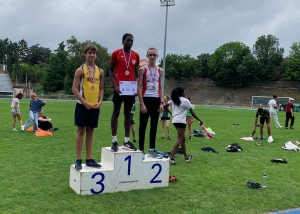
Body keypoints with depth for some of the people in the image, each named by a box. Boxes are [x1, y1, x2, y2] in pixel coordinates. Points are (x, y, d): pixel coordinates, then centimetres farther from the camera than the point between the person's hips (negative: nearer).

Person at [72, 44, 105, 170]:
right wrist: (85, 103, -15)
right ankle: (78, 160, 6)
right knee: (81, 131, 0)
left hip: (95, 106, 4)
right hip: (83, 105, -4)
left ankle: (89, 159, 16)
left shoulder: (100, 71, 9)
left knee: (90, 131, 9)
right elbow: (74, 89, -9)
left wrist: (100, 102, -3)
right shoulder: (80, 70, -5)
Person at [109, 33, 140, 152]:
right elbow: (111, 71, 2)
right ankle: (114, 141, 6)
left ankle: (126, 141, 12)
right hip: (119, 88, -4)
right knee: (116, 113, 1)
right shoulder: (116, 53, 1)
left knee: (128, 114, 7)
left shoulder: (136, 55, 11)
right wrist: (115, 85, -12)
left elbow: (136, 72, 15)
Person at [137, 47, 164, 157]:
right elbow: (139, 87, -6)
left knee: (154, 126, 9)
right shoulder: (143, 69, -2)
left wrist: (161, 102, 4)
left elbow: (160, 88, 13)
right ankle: (141, 149, 8)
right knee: (143, 125, 1)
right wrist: (142, 103, -13)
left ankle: (152, 149, 18)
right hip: (146, 99, -4)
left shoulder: (160, 70, 11)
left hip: (156, 100, 5)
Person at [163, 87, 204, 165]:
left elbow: (164, 106, 10)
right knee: (179, 139, -8)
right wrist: (200, 120, 4)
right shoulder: (185, 100, -6)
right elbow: (192, 112, -4)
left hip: (175, 120, 8)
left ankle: (186, 157, 24)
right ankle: (171, 157, -19)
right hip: (181, 121, -8)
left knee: (183, 138, 17)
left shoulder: (173, 100, 12)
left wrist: (171, 112, 20)